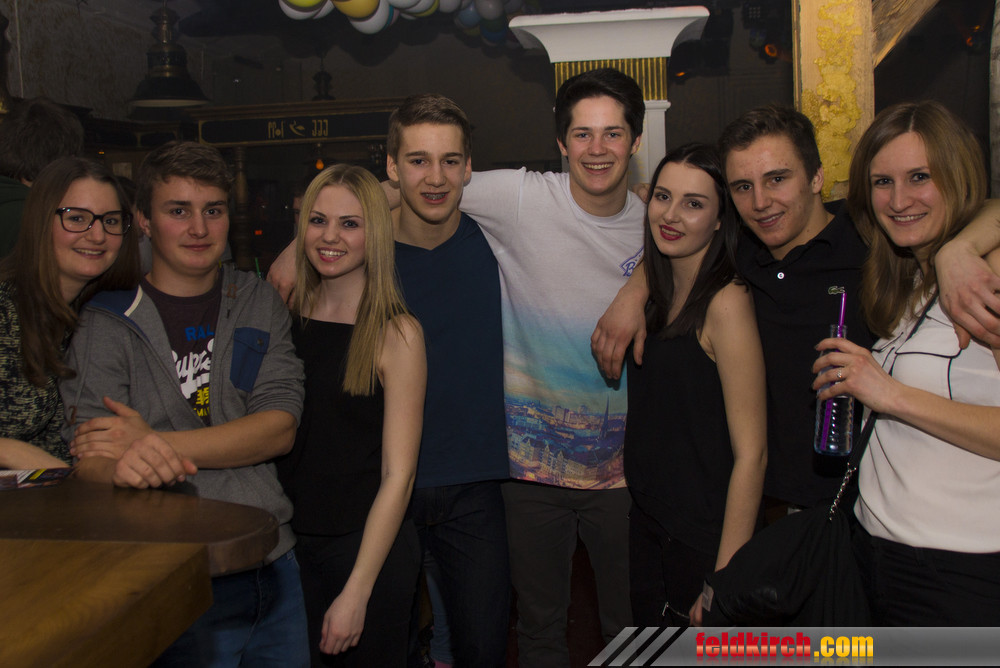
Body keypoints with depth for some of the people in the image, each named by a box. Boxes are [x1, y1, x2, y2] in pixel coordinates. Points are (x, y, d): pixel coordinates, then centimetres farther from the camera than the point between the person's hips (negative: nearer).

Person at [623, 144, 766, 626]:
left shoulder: (726, 302, -20)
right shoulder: (659, 295, 3)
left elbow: (751, 453, -21)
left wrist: (725, 579, -20)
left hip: (704, 539, -7)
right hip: (647, 524, 7)